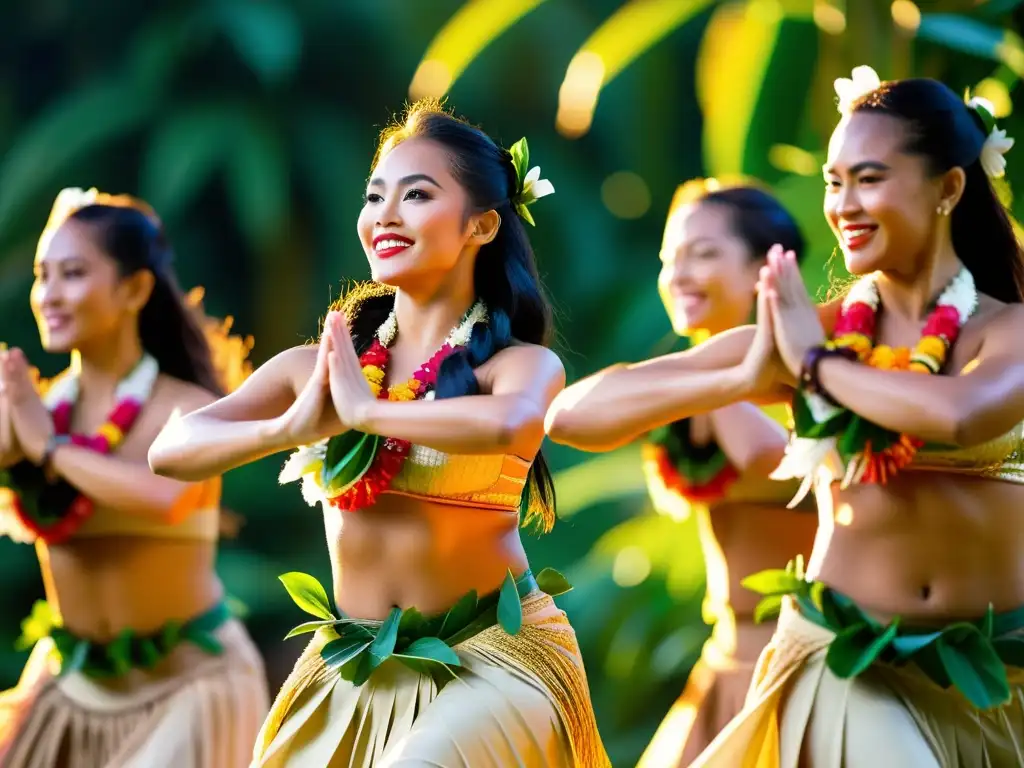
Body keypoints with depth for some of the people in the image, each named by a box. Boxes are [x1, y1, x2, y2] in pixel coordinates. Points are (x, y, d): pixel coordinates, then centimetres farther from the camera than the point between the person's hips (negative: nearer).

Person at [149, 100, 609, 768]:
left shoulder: (523, 362, -8)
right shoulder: (314, 367, 3)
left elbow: (503, 425, -32)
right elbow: (170, 452, -7)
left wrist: (366, 410, -19)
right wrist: (288, 429, -24)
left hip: (491, 662, -4)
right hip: (351, 672, 5)